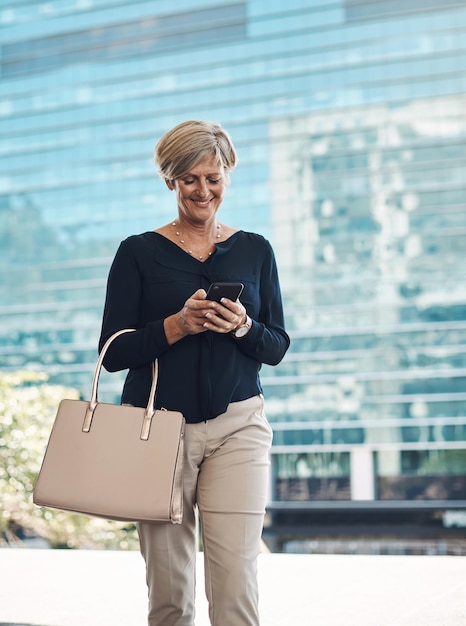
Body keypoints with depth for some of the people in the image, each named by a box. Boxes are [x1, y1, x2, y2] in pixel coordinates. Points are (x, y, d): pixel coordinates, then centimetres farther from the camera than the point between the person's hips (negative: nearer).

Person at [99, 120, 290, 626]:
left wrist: (242, 326, -11)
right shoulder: (139, 252, 4)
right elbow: (113, 353, -1)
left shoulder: (255, 250, 10)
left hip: (237, 425, 1)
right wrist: (179, 324, -16)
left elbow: (278, 346, 10)